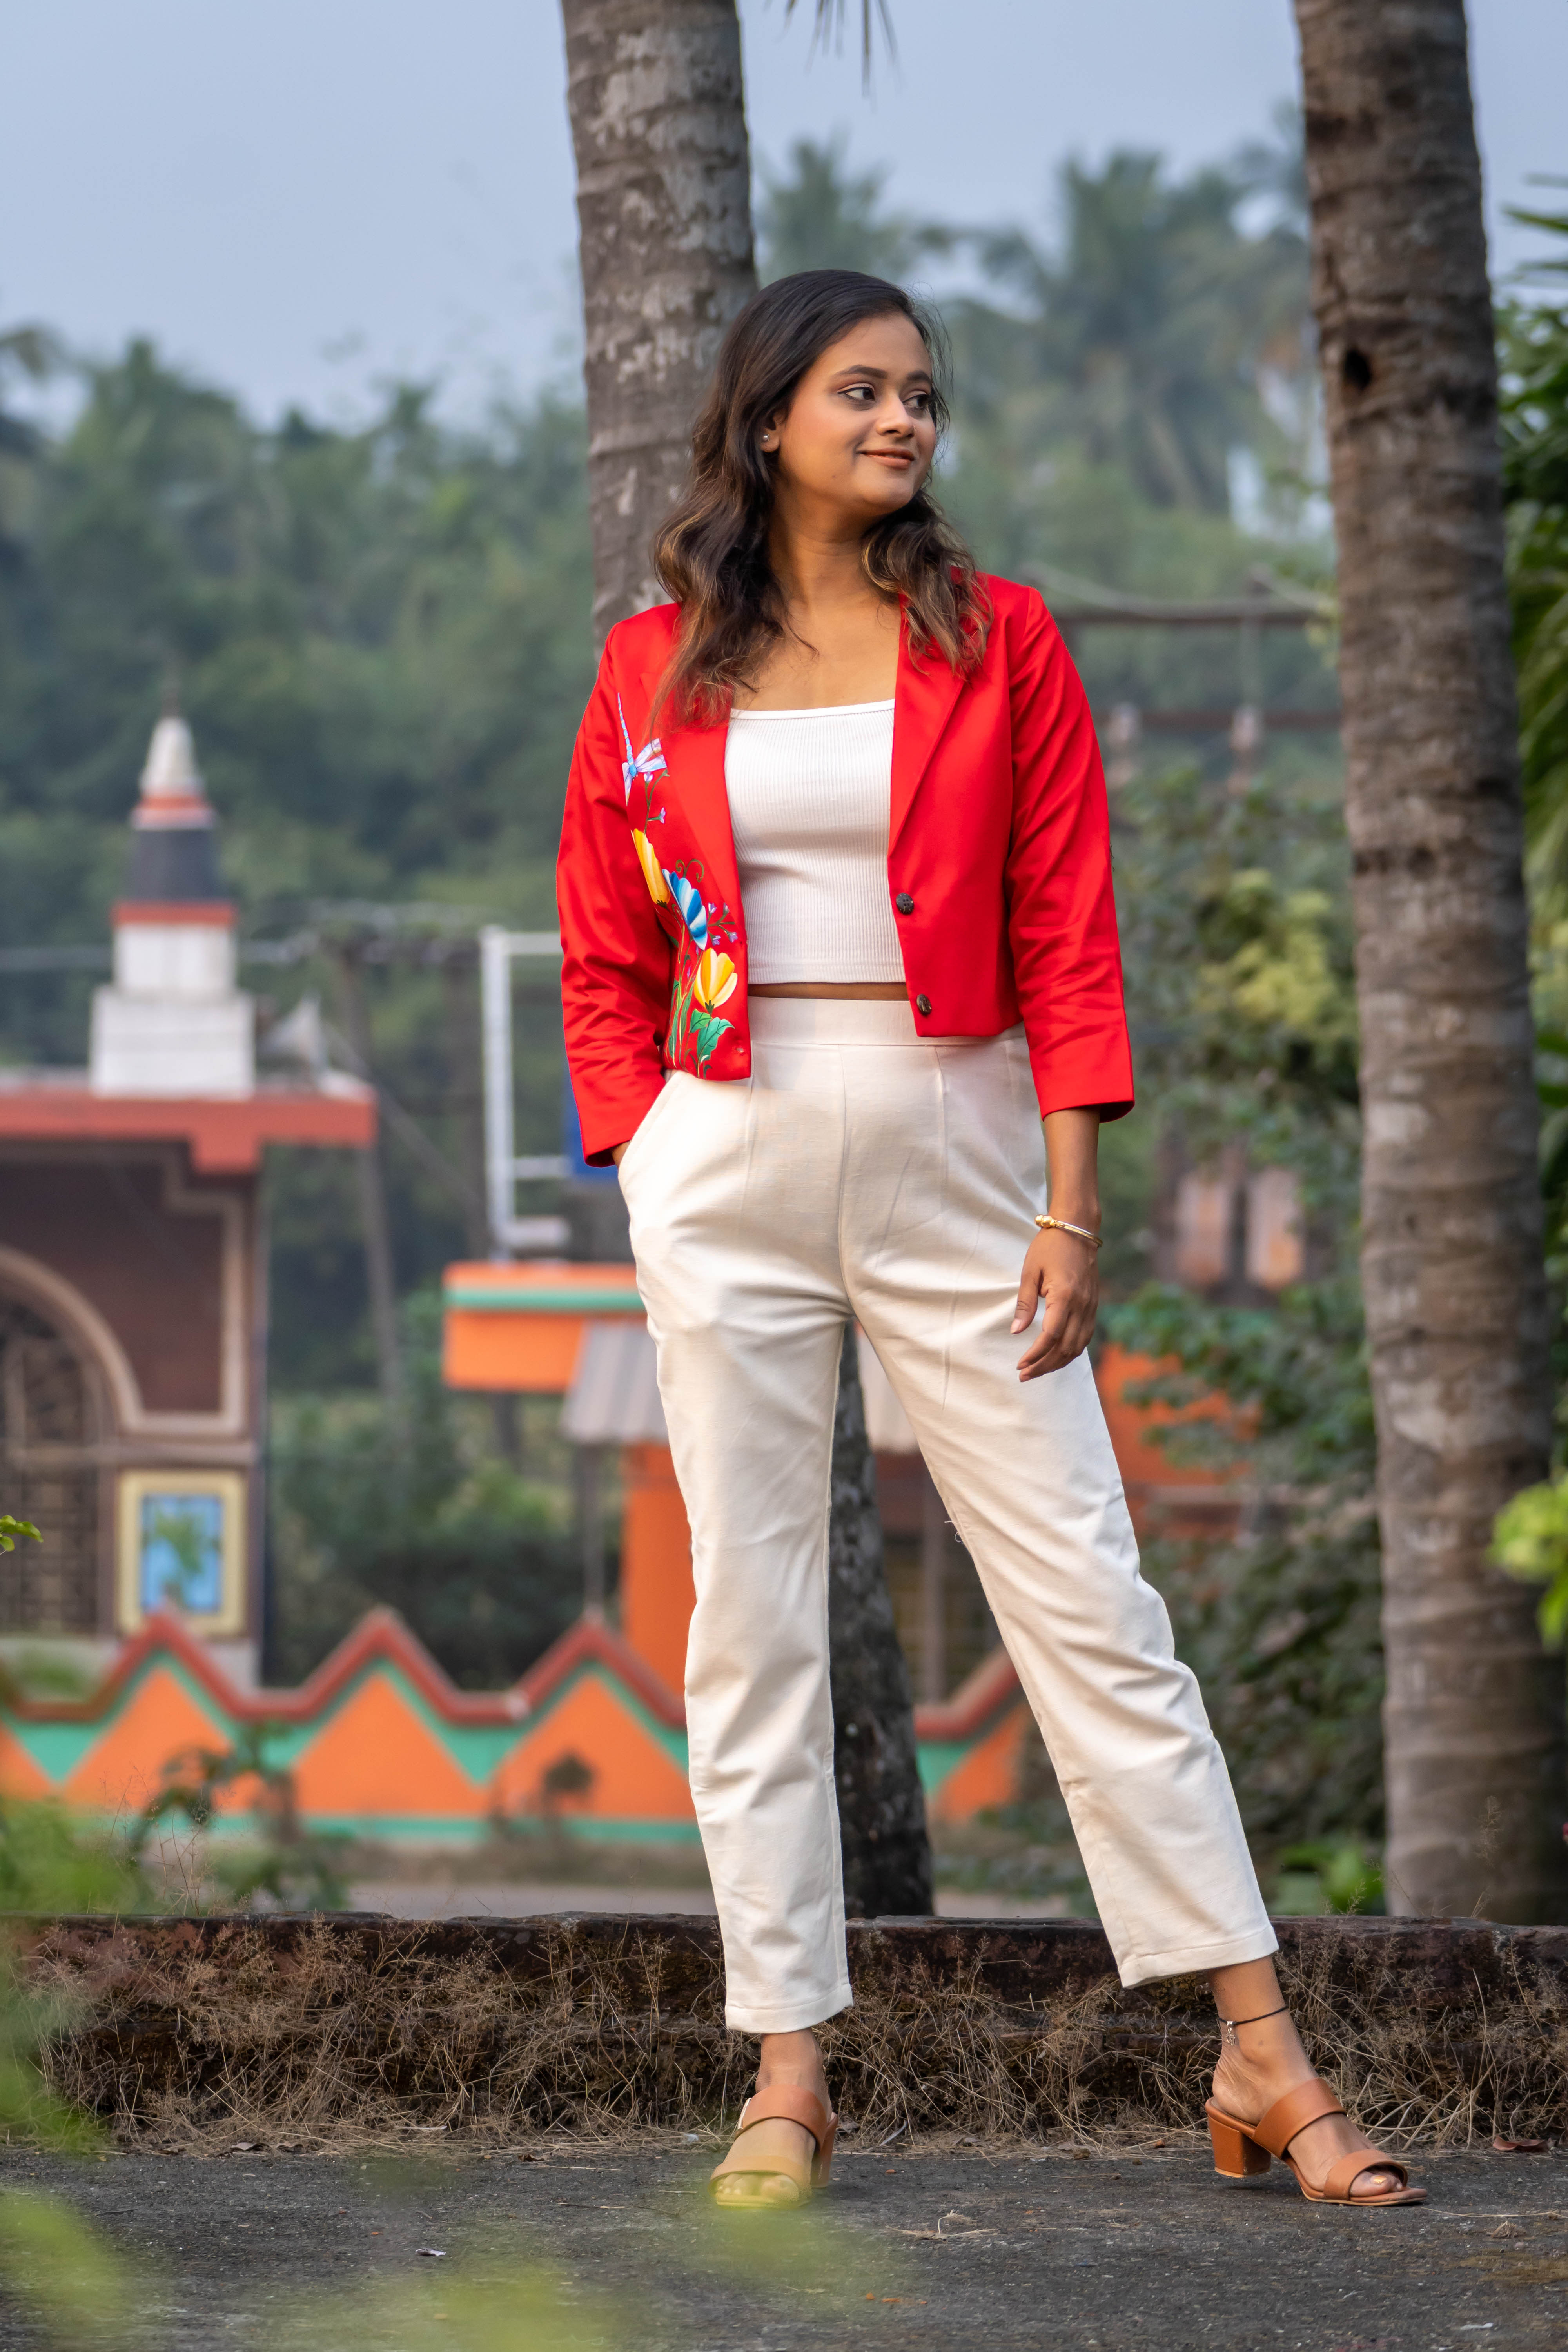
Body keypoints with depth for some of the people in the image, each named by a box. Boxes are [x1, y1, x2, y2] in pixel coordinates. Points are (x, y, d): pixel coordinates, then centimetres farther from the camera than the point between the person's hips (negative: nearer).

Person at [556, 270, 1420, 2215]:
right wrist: (644, 1189, 1)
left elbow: (1068, 939, 1)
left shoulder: (997, 645, 4)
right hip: (729, 1163, 1)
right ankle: (787, 2075, 6)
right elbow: (606, 959, 11)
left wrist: (1072, 1208, -6)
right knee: (750, 1616, 1)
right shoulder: (653, 672, 6)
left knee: (1087, 1599, -2)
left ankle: (1260, 2058, -2)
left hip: (956, 1147, -1)